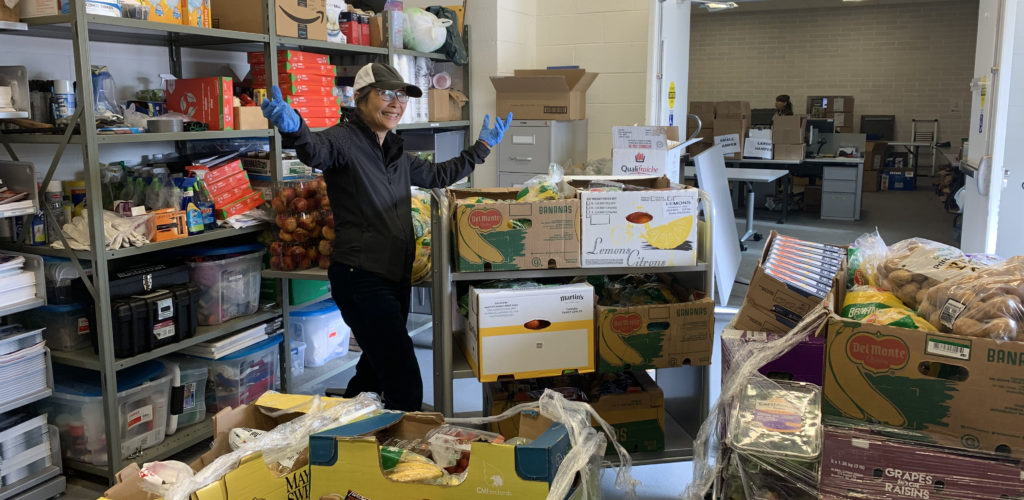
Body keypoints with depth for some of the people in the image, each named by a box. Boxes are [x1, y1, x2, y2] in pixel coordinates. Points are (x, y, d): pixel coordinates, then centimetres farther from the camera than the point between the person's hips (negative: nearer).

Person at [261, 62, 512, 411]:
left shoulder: (395, 153, 17)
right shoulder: (344, 140, -10)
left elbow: (438, 175, 33)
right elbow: (316, 149, -33)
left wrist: (483, 146, 36)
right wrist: (293, 128, -56)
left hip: (396, 277, 9)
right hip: (361, 278, -9)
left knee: (376, 371, 20)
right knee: (406, 389, -14)